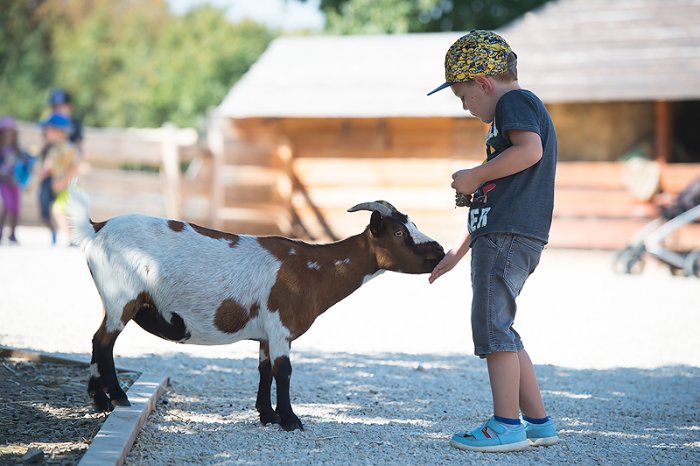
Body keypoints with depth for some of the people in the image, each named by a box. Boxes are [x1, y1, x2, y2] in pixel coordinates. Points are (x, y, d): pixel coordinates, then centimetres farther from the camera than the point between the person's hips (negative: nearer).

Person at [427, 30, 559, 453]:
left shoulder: (514, 101, -2)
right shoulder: (522, 109, 29)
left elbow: (530, 149, -24)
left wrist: (475, 176, -13)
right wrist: (459, 250, 33)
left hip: (508, 235, -11)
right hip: (501, 234, 11)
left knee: (492, 325, -10)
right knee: (498, 331, 13)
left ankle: (506, 426, -8)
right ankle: (538, 423, 16)